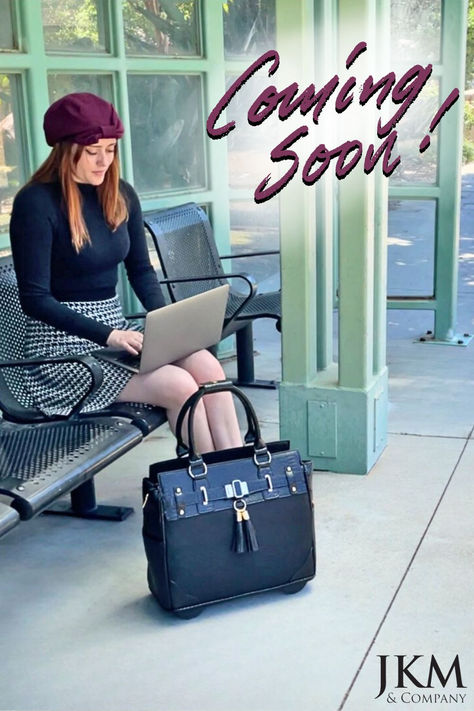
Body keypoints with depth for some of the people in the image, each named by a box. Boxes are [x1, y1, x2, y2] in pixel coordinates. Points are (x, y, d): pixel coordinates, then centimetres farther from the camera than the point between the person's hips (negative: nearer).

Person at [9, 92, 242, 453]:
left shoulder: (121, 195, 8)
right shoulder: (36, 203, -12)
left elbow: (141, 270, 14)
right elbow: (35, 298, -14)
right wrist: (107, 335, -24)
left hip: (117, 328, 6)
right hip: (62, 344, -6)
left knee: (207, 366, -19)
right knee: (179, 386, -23)